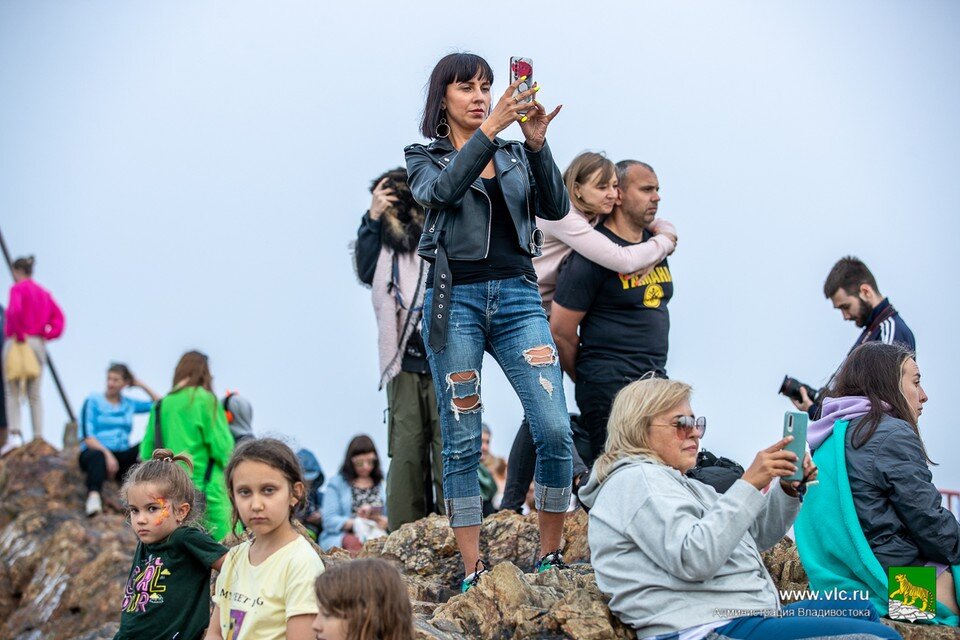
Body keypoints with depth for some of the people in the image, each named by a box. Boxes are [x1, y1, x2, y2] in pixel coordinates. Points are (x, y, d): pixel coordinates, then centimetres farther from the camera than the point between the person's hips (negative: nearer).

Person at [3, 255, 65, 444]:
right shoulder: (43, 292, 15)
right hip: (38, 344, 6)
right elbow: (58, 317, 9)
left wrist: (18, 334, -14)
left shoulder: (17, 288, -6)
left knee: (12, 392, -3)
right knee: (35, 395, 9)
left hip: (17, 342, -6)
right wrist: (46, 335, 3)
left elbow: (14, 311, -23)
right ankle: (38, 436, 3)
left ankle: (14, 432, -15)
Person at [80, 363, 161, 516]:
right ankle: (93, 497, -63)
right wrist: (107, 454, -22)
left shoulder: (129, 404, 17)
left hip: (121, 454, 5)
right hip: (95, 451, -5)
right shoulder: (93, 401, 3)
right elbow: (87, 437, -8)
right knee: (98, 457, -42)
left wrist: (142, 385, 13)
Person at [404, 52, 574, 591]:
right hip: (456, 299, -2)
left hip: (517, 297, 2)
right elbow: (443, 190, -16)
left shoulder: (516, 155, 16)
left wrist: (537, 144, -14)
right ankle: (472, 572, 4)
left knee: (556, 430, -10)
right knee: (463, 443, -1)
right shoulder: (426, 159, 8)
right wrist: (489, 130, -26)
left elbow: (555, 207, 0)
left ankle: (551, 557, 3)